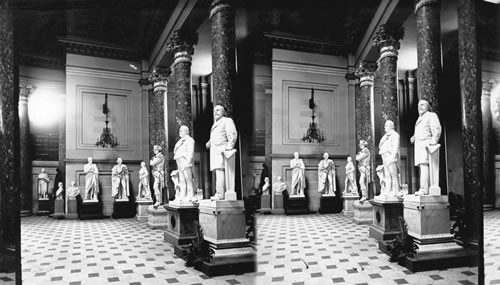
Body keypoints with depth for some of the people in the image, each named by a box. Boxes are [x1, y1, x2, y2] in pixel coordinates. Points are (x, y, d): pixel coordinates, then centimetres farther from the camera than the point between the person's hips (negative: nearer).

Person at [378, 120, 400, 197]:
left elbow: (395, 147, -12)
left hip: (391, 156, -9)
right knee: (387, 175, 4)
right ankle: (387, 191, 3)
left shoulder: (394, 135, -2)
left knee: (393, 174, -10)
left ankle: (396, 191, -11)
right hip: (385, 157, 9)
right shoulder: (385, 136, 24)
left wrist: (392, 157, -21)